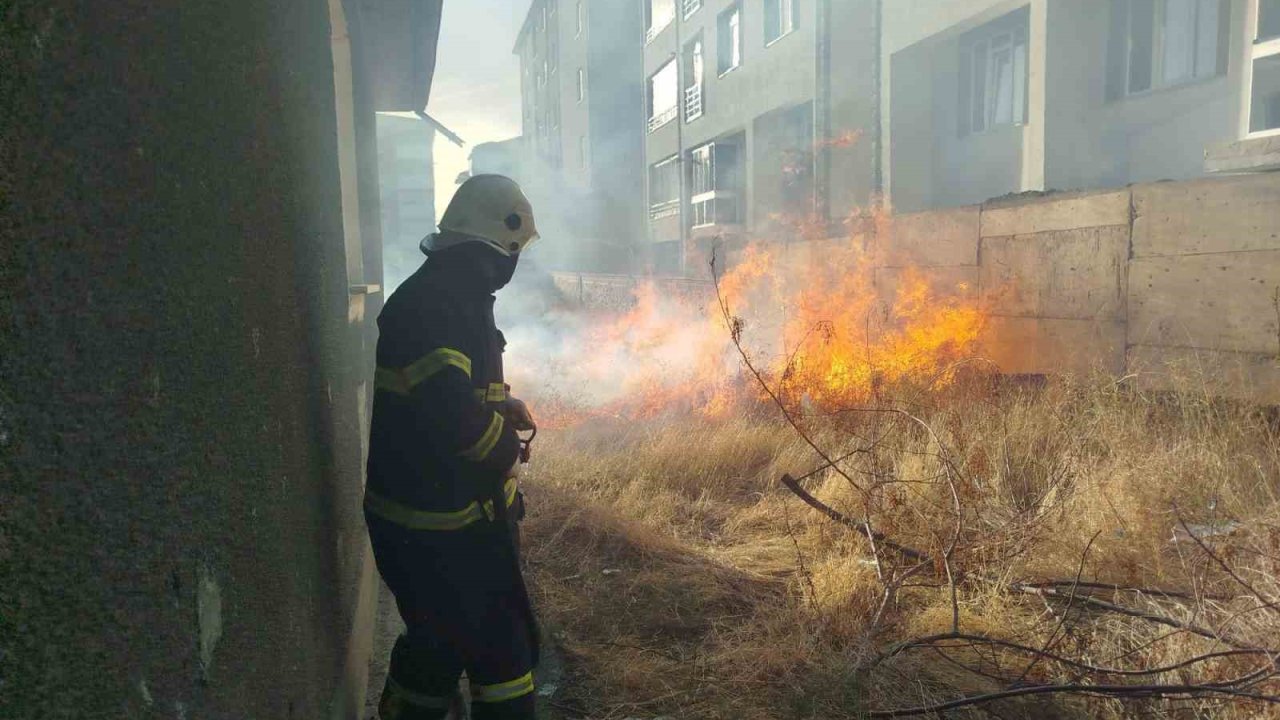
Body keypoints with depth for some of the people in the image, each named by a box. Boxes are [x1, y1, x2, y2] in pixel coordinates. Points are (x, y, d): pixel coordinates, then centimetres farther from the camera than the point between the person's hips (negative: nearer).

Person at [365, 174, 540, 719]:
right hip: (443, 521, -10)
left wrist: (498, 402, 6)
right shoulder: (440, 303, -24)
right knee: (504, 648, 4)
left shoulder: (446, 292, 11)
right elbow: (453, 417, -34)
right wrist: (506, 443, -15)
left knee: (441, 638, 23)